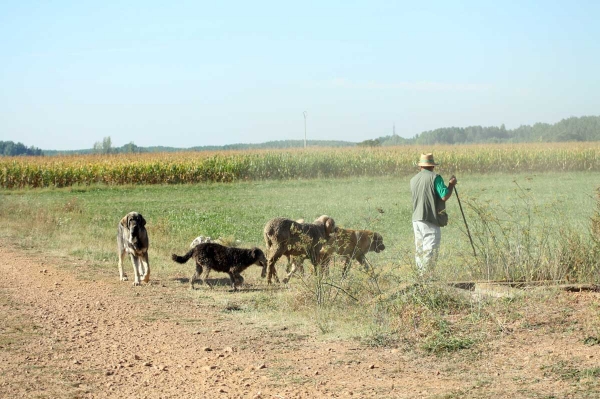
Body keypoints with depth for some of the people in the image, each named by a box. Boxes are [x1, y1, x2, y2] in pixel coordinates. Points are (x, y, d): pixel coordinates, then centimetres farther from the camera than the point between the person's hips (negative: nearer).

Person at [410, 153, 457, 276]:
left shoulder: (413, 180, 12)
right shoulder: (435, 177, -9)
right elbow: (444, 196, -15)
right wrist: (451, 185, 4)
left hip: (416, 219, 7)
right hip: (430, 220, -7)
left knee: (419, 249, 13)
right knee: (430, 250, -5)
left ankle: (420, 275, 15)